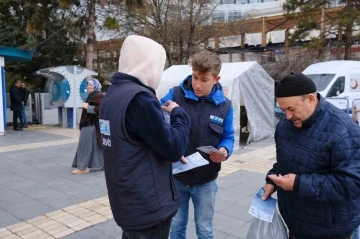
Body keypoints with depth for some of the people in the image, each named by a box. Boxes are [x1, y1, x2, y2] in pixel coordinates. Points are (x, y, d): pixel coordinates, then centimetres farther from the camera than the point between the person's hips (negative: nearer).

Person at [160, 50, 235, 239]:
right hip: (175, 176, 0)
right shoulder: (175, 94, -10)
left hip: (205, 181, 1)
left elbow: (228, 137, 3)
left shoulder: (224, 105, -4)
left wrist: (225, 151, -18)